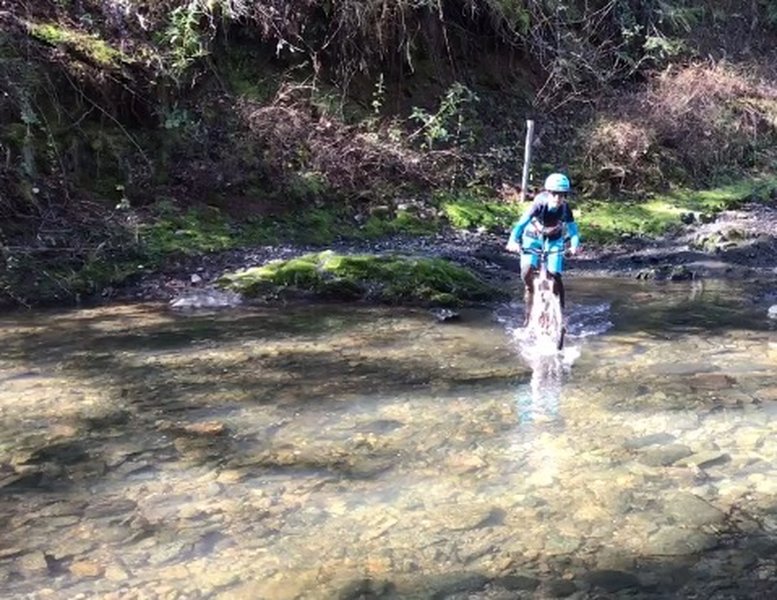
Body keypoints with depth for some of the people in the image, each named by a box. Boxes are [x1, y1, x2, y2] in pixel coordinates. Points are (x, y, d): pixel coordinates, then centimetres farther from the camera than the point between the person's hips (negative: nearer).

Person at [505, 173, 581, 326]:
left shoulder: (565, 208, -24)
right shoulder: (539, 204, -30)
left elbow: (572, 228, -27)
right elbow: (522, 222, -39)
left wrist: (574, 245, -47)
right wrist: (513, 241, -55)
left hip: (554, 241, 1)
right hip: (532, 239, -1)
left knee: (555, 277, -12)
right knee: (527, 272, -20)